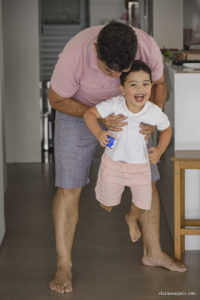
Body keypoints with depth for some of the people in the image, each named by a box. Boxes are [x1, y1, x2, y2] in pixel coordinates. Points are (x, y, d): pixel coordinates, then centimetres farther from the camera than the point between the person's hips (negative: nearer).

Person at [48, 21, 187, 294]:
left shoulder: (147, 47, -28)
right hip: (78, 110, -3)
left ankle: (153, 252, 22)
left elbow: (158, 83, -7)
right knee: (68, 188, -10)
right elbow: (56, 99, -19)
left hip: (128, 114, 3)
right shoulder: (74, 56, -37)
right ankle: (64, 266, 1)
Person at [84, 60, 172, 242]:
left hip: (140, 164, 1)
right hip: (113, 161, -1)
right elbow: (89, 114, -18)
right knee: (107, 203, 16)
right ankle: (107, 205, 57)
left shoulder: (155, 112, -16)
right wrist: (99, 133, -34)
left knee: (143, 203, 8)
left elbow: (167, 130, 3)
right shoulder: (114, 105, -22)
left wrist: (159, 150, -10)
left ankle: (132, 219, 45)